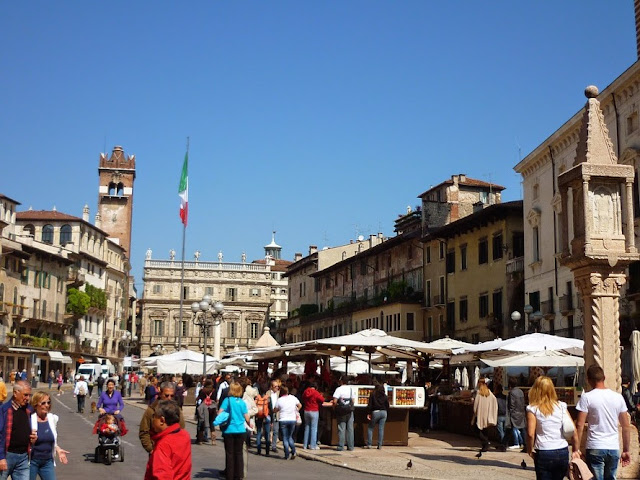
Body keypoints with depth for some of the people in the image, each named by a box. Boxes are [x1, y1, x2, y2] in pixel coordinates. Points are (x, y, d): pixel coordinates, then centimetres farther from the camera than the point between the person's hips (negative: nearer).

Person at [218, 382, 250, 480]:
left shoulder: (227, 400, -6)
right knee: (239, 453, 11)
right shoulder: (242, 402, 3)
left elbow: (220, 413, -13)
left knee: (229, 453, 5)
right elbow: (246, 418, 4)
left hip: (229, 430, -2)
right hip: (241, 431, 2)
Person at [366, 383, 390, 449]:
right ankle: (380, 445, 2)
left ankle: (369, 444, 1)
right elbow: (387, 405, 12)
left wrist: (368, 413, 1)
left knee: (370, 428, 7)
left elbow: (370, 405, -2)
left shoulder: (372, 395, 2)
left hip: (375, 412, -3)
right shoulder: (385, 396, 11)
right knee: (381, 429, 4)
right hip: (384, 412, 3)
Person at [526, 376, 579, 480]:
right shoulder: (562, 406, 6)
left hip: (544, 454, -3)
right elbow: (573, 431, 2)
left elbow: (530, 434, -11)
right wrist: (576, 450, 11)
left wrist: (530, 451, 3)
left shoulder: (533, 409, -3)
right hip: (563, 452, 3)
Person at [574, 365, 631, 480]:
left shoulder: (586, 397, -7)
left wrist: (576, 449, -4)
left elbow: (580, 426, -9)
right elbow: (626, 426, 8)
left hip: (595, 449, -4)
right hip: (614, 449, 4)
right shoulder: (618, 397, 5)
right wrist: (626, 450, 15)